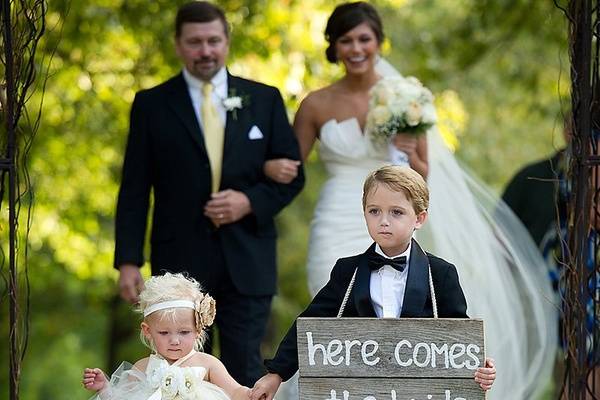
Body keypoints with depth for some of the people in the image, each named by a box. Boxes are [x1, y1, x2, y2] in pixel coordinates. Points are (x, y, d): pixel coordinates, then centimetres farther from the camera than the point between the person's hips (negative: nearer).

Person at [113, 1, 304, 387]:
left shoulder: (265, 100, 7)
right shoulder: (152, 105, 3)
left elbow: (292, 175, 8)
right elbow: (134, 191, 1)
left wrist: (250, 201, -11)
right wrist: (128, 261, -7)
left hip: (247, 262, 1)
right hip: (180, 261, -1)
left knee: (246, 375, 2)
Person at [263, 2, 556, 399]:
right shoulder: (318, 104, 3)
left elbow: (423, 176, 9)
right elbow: (290, 165, 7)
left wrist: (410, 156, -13)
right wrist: (271, 167, -15)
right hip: (338, 232, 0)